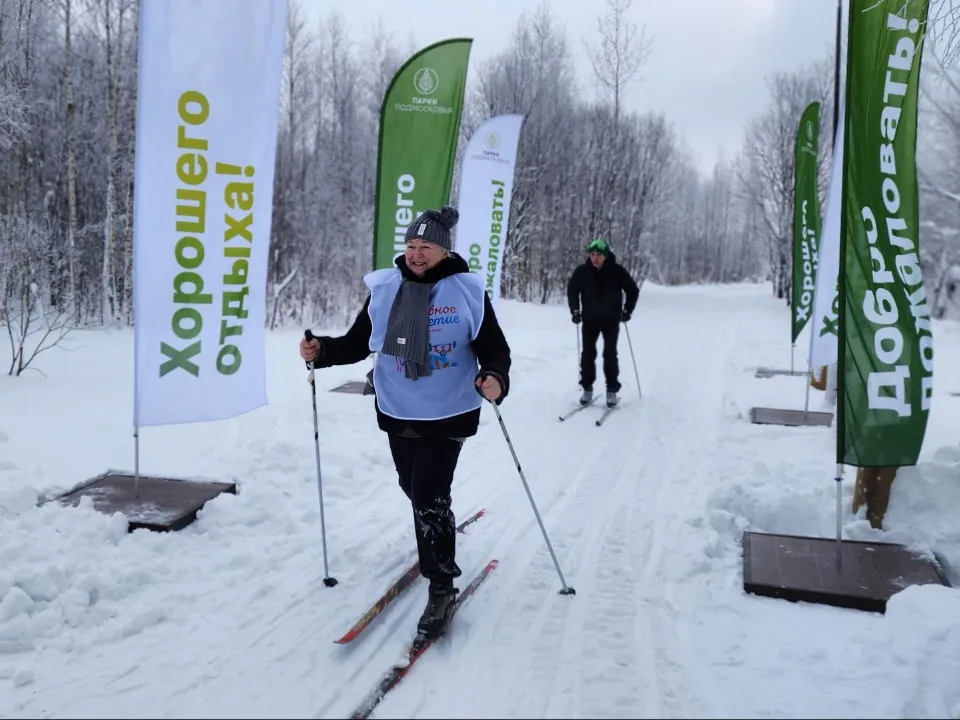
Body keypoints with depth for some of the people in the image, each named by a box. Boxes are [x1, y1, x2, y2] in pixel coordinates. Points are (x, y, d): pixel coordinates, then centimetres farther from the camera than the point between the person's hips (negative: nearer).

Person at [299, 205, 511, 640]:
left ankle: (441, 589, 9)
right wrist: (322, 351, -12)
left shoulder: (468, 292, -11)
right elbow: (358, 343, 4)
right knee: (414, 489, 22)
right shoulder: (385, 288, -2)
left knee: (429, 498, -8)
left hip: (447, 413, -5)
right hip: (397, 411, 5)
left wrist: (494, 378, -29)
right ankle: (438, 536, 53)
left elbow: (494, 348, -8)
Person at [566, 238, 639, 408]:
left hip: (611, 320, -1)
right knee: (588, 354, 1)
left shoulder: (617, 271, -13)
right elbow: (572, 290, 7)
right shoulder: (581, 271, -10)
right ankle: (587, 389, 12)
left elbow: (633, 290, 0)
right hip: (589, 320, 2)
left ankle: (612, 391, 7)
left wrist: (627, 311, -4)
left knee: (610, 355, -3)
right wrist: (575, 311, 1)